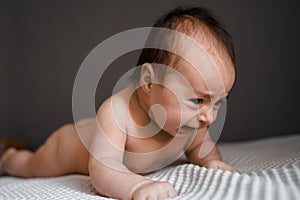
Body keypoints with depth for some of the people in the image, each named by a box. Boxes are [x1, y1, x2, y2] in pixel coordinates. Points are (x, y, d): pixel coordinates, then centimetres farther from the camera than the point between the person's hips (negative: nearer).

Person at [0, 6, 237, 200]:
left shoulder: (192, 116, -30)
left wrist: (211, 160, -30)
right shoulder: (116, 113, -50)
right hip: (72, 143, -4)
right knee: (32, 166, 23)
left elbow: (200, 144, -9)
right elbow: (103, 170, -55)